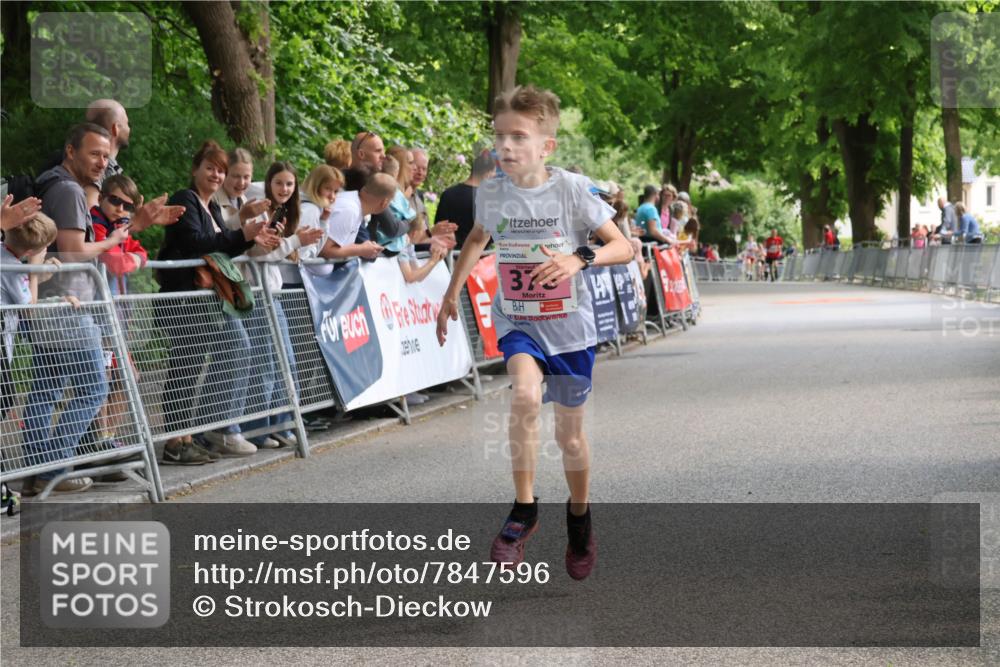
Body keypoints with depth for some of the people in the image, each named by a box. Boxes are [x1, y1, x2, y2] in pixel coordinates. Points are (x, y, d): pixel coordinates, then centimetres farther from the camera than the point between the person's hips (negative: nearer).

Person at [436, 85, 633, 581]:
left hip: (570, 325, -1)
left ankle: (579, 517, 38)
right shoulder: (490, 193, -5)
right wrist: (451, 294, 18)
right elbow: (478, 237, 18)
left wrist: (579, 259, -31)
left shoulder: (571, 189, -15)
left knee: (569, 433, 10)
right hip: (516, 321, 1)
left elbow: (623, 247, -14)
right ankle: (524, 509, -15)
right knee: (526, 395, -29)